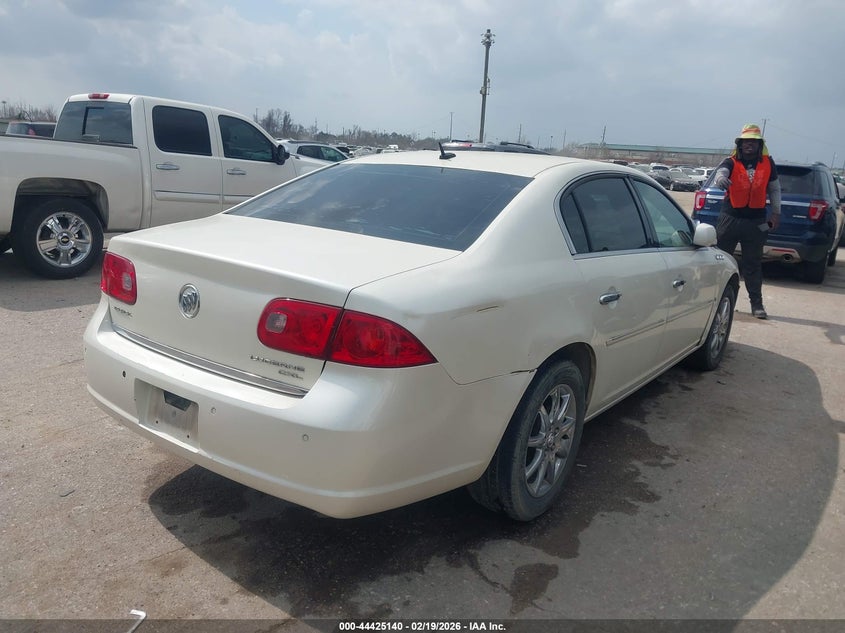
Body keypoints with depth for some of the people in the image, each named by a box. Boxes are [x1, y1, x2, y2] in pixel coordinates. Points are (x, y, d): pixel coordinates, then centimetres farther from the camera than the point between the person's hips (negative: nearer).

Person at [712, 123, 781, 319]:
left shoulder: (768, 164, 6)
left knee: (753, 264, 7)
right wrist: (720, 179, -51)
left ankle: (756, 303, 14)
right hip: (730, 218, -2)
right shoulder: (731, 162, -4)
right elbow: (720, 172, -27)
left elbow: (774, 189, 17)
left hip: (756, 221, 2)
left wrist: (776, 212, 13)